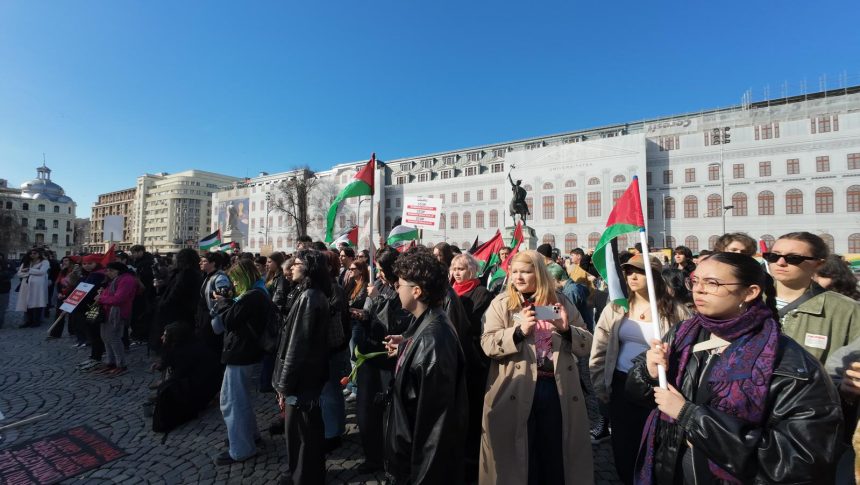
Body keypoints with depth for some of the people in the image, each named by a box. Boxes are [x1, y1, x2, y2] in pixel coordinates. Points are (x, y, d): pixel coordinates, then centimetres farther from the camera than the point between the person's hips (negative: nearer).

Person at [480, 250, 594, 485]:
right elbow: (487, 344, -11)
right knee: (519, 457, 13)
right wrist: (519, 331, -24)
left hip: (558, 389, 2)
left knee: (557, 455, 17)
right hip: (516, 392, -2)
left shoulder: (562, 303, 5)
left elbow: (587, 345, 5)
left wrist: (566, 329, -14)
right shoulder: (501, 304, -2)